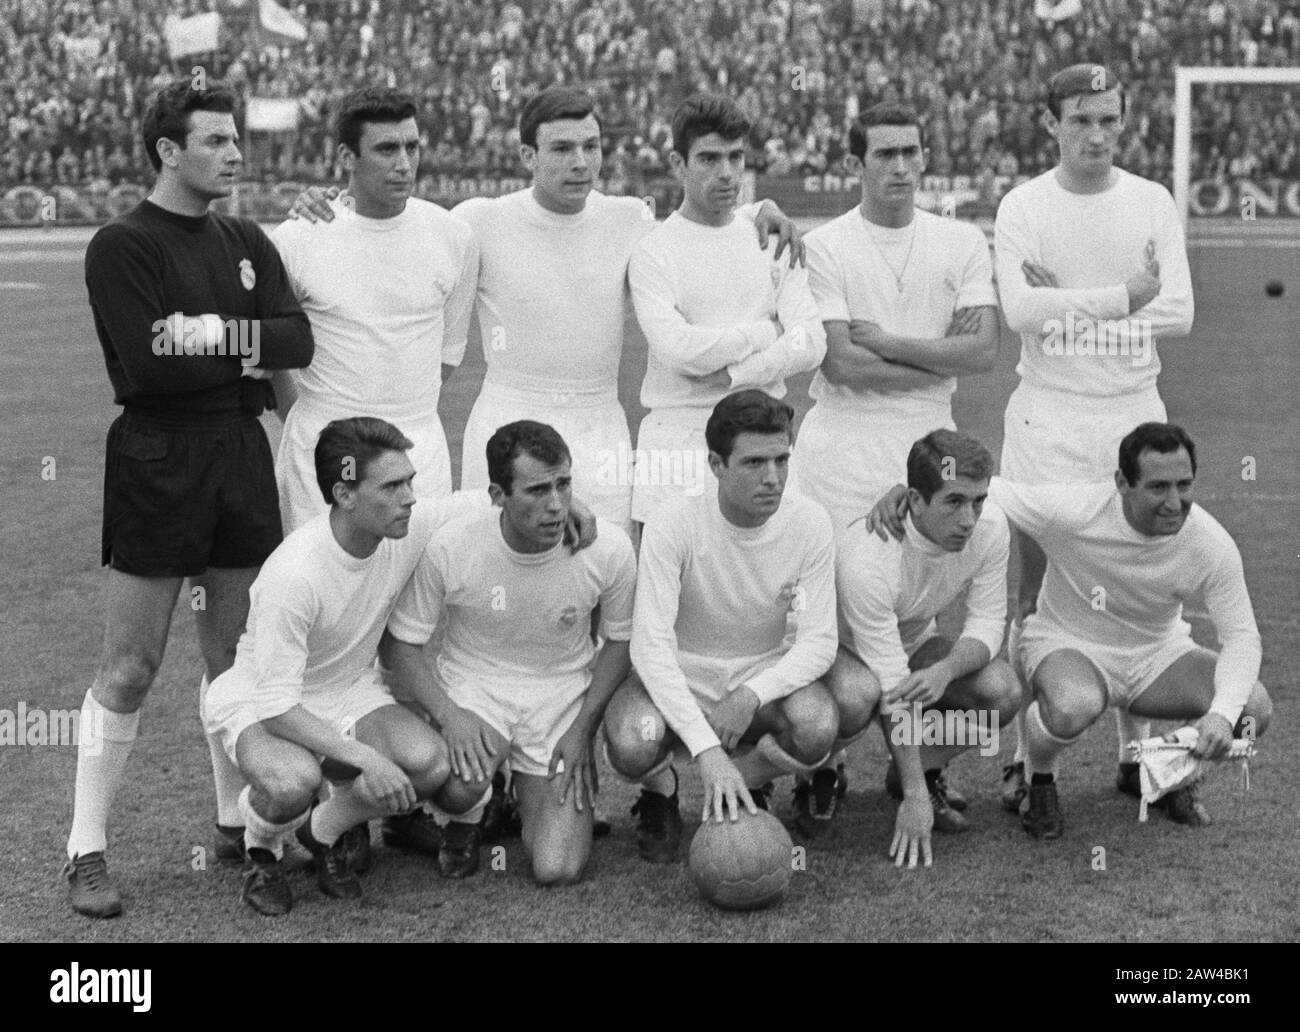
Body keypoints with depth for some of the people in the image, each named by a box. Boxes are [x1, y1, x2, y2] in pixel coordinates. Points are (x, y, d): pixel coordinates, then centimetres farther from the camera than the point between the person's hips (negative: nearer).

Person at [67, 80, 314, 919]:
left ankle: (236, 821, 27)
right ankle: (88, 851, 7)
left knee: (236, 655, 13)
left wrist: (216, 332, -13)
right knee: (130, 668, -3)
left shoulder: (246, 242, 12)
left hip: (241, 457, 6)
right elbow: (148, 365, -18)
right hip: (157, 464, -6)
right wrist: (247, 352, -7)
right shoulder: (123, 246, -7)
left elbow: (298, 340, 1)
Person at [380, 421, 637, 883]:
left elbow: (620, 641, 2)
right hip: (475, 686, -1)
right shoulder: (450, 549, -20)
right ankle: (464, 822, 5)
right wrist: (448, 714, -21)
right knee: (459, 785, -36)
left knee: (558, 871, -12)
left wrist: (583, 728, -7)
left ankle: (530, 794, 25)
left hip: (564, 695, 1)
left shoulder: (609, 549, -17)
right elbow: (400, 642, -6)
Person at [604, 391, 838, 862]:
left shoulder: (810, 524, -15)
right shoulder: (675, 524, -23)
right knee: (630, 744, -34)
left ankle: (748, 784, 5)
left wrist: (752, 695, -31)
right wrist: (705, 747, -37)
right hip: (679, 675, -2)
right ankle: (661, 792, 7)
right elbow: (650, 644, -27)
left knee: (817, 727, -31)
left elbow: (818, 641, -12)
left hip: (767, 674, 2)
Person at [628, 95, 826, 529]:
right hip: (677, 439, -3)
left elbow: (811, 343, 0)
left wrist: (732, 375, -12)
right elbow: (679, 350, -16)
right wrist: (765, 332, -5)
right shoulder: (653, 252, -2)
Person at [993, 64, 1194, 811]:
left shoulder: (1153, 203, 5)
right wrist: (1123, 297, -15)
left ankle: (1136, 750, 18)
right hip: (1048, 416, -2)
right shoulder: (1023, 207, -2)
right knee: (1036, 592, 1)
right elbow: (1020, 310, -17)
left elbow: (1180, 314, -6)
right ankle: (1027, 756, 8)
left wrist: (1068, 305, -12)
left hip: (1133, 411, 2)